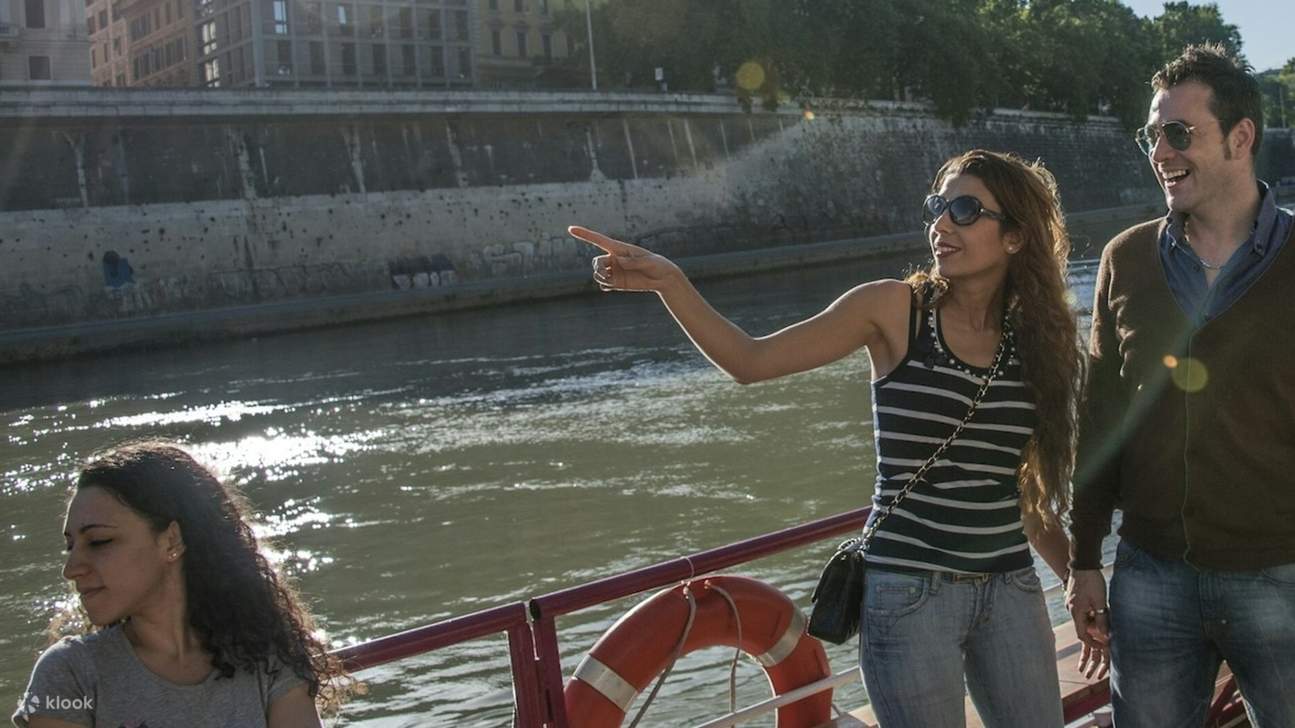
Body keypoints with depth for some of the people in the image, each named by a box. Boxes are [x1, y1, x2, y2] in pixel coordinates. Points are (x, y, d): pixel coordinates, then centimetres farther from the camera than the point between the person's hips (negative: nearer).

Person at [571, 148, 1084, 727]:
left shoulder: (1033, 337, 4)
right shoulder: (893, 308, -6)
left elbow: (1029, 493, 12)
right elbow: (749, 361, -10)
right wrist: (669, 283, -23)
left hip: (1010, 591, 4)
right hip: (910, 594, -4)